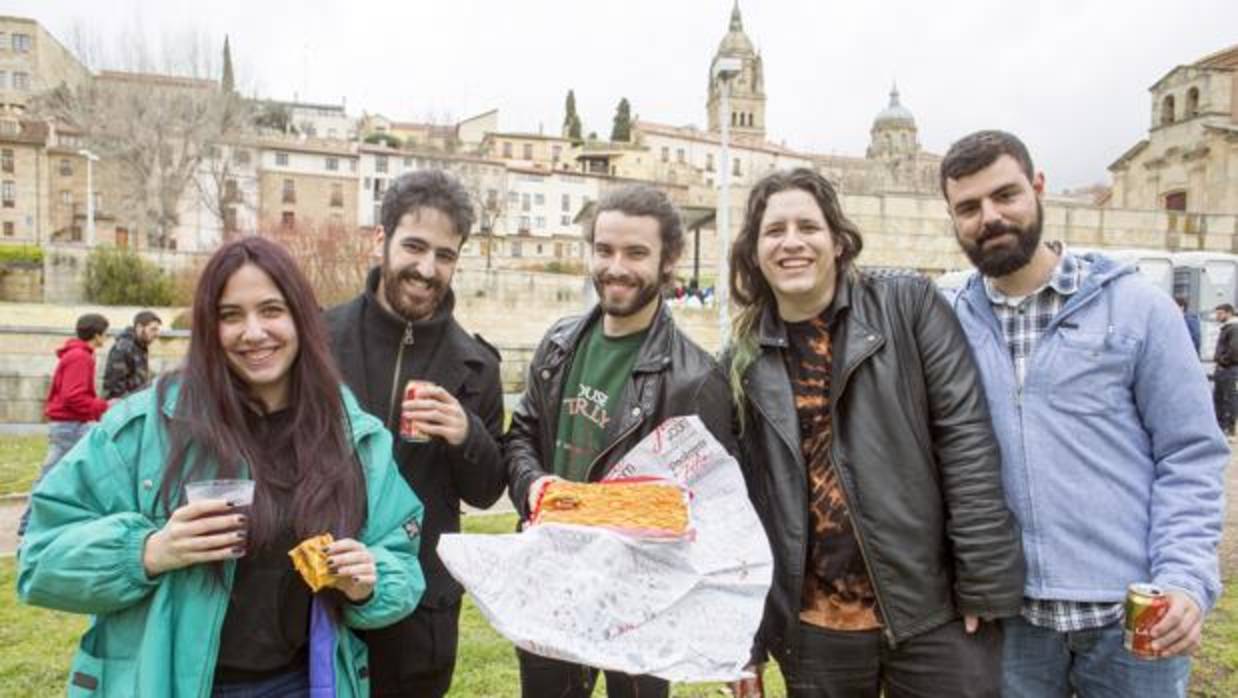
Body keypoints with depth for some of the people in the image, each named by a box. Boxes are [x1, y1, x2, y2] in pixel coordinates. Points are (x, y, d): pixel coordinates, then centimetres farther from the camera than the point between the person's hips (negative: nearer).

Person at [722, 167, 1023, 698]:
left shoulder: (910, 306, -3)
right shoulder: (742, 361, 4)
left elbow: (967, 439, -7)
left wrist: (985, 585, -11)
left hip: (933, 615, -2)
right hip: (813, 628, 3)